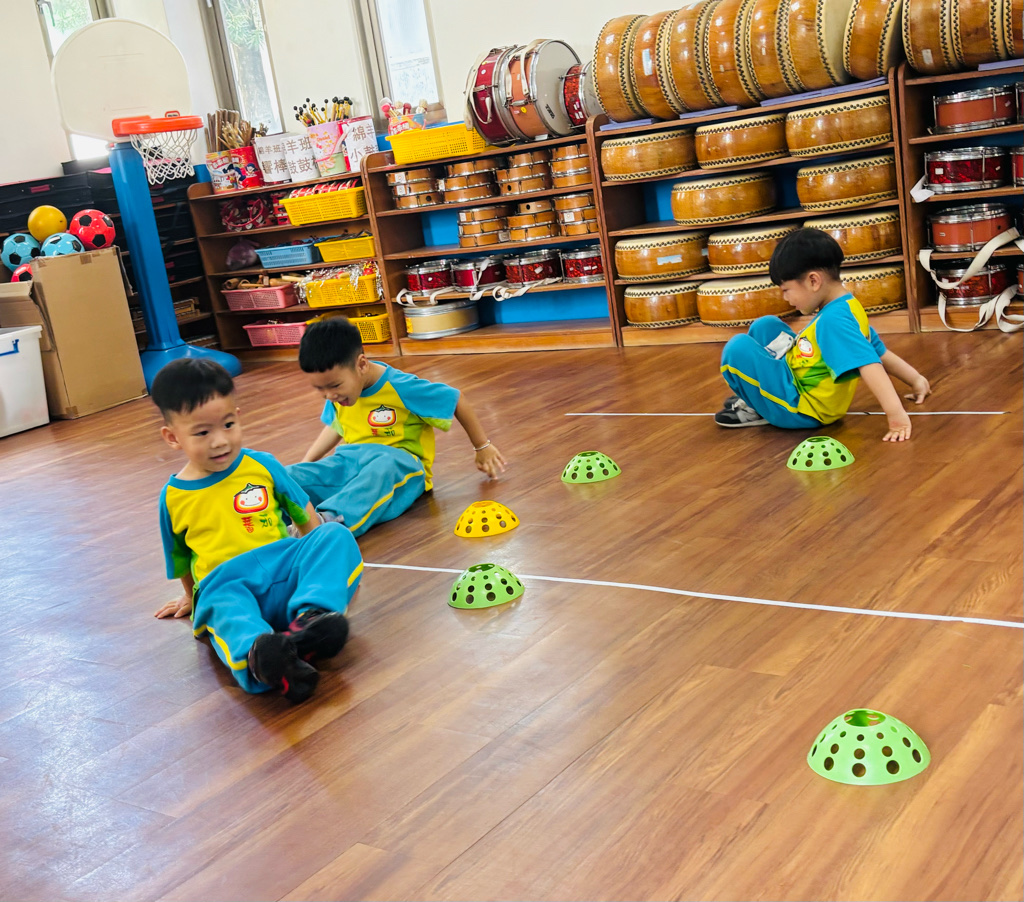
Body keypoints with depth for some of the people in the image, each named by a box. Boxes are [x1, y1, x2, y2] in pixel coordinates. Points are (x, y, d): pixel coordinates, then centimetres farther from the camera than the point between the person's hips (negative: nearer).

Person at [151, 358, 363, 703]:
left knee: (335, 535, -24)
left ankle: (310, 617, -48)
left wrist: (320, 557, 11)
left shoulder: (262, 466, 11)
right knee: (224, 604, -39)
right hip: (225, 585, -2)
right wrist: (192, 598, 35)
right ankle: (257, 654, -72)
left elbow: (305, 517, 20)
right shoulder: (173, 498, 11)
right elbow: (181, 560, 25)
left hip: (283, 573, 3)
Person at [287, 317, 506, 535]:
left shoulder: (401, 387, -14)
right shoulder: (336, 393, 3)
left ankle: (330, 521, -68)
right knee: (293, 476, -22)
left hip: (400, 465, -6)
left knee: (383, 466, -44)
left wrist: (483, 448, 5)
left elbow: (457, 401, -5)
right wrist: (304, 464, 16)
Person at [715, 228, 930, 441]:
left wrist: (896, 414, -45)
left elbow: (868, 365, -37)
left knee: (738, 349, -19)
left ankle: (758, 410, 4)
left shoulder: (833, 320, -28)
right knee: (765, 325, 16)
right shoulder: (848, 308, 4)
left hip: (801, 411, -11)